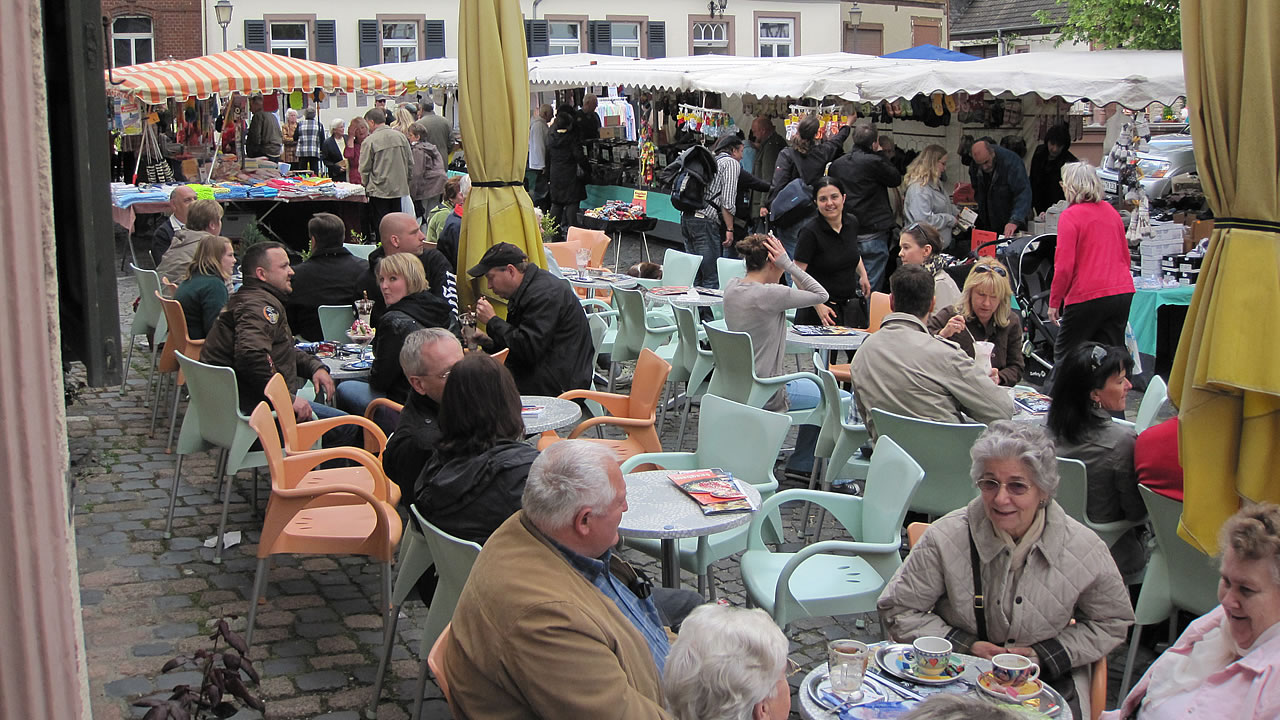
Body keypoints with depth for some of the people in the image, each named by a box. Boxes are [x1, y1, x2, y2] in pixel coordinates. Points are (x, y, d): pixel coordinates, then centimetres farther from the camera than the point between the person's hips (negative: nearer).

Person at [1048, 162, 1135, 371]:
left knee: (1064, 354, 6)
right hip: (1122, 292, 7)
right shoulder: (1110, 211, 12)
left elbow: (1064, 266, -13)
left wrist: (1054, 302, -5)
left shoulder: (1070, 216, -9)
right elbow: (1125, 256, 20)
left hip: (1088, 297, -7)